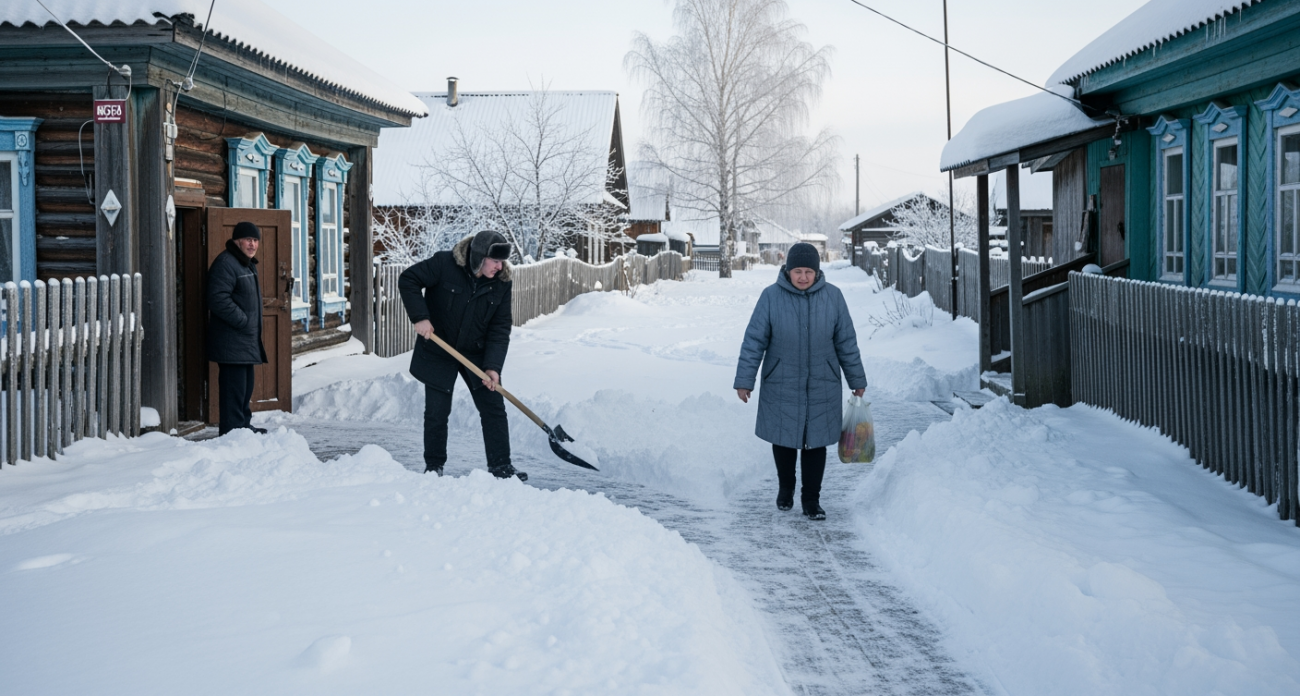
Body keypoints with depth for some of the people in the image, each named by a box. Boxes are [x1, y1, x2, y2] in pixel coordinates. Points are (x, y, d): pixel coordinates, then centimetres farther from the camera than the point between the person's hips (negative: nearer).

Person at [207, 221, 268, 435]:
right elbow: (218, 299, -24)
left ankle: (243, 424, 26)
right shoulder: (225, 263, -14)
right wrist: (243, 321, -20)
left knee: (246, 386, 17)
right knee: (234, 386, -9)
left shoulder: (248, 264, 19)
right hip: (231, 342, -10)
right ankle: (232, 429, -6)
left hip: (246, 341, 10)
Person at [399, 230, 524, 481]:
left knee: (494, 407, -1)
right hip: (438, 353, -3)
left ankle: (500, 466, 8)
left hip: (476, 354, 3)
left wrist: (493, 366, -20)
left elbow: (500, 328, -10)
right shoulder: (444, 263, -21)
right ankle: (434, 465, 22)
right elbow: (408, 280, -14)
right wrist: (420, 317, -24)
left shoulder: (501, 283, -10)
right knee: (437, 411, 4)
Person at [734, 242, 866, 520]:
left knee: (816, 442, 6)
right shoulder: (771, 296, -10)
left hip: (821, 387, 1)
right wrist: (744, 381, -7)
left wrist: (856, 380, 8)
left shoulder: (832, 296, -4)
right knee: (783, 440, 11)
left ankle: (812, 499, 19)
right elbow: (754, 341, -6)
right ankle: (785, 488, 35)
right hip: (781, 386, -1)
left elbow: (846, 342, 4)